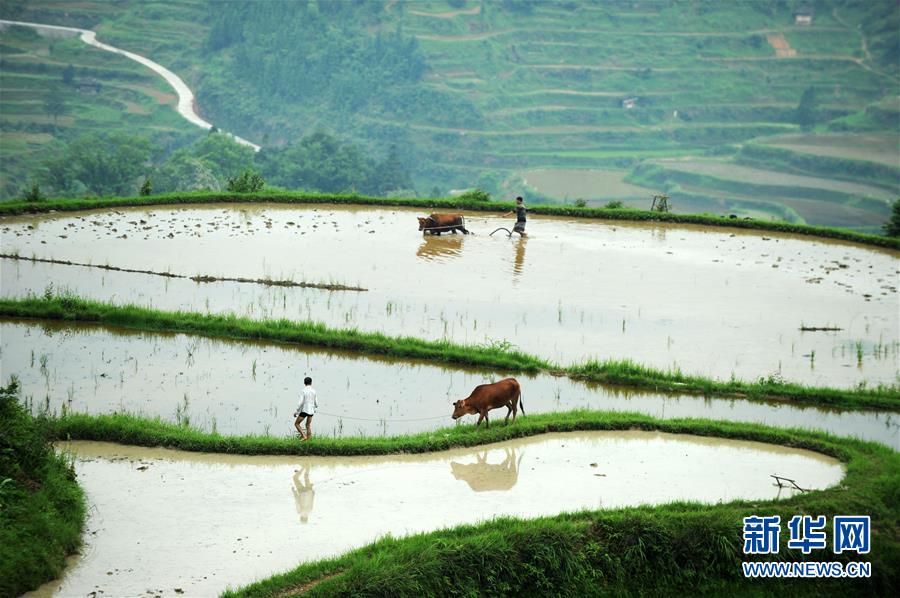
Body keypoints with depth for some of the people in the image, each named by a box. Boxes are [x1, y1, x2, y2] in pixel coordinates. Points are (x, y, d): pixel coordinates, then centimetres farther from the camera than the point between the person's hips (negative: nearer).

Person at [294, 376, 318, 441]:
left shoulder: (303, 391, -12)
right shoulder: (314, 391, 3)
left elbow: (301, 402, -16)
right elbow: (316, 403, 8)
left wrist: (296, 411, -6)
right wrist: (315, 408, 30)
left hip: (304, 411, -5)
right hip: (311, 411, 5)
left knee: (296, 423, 7)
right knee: (308, 426, 13)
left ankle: (304, 436, -7)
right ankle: (308, 440, 7)